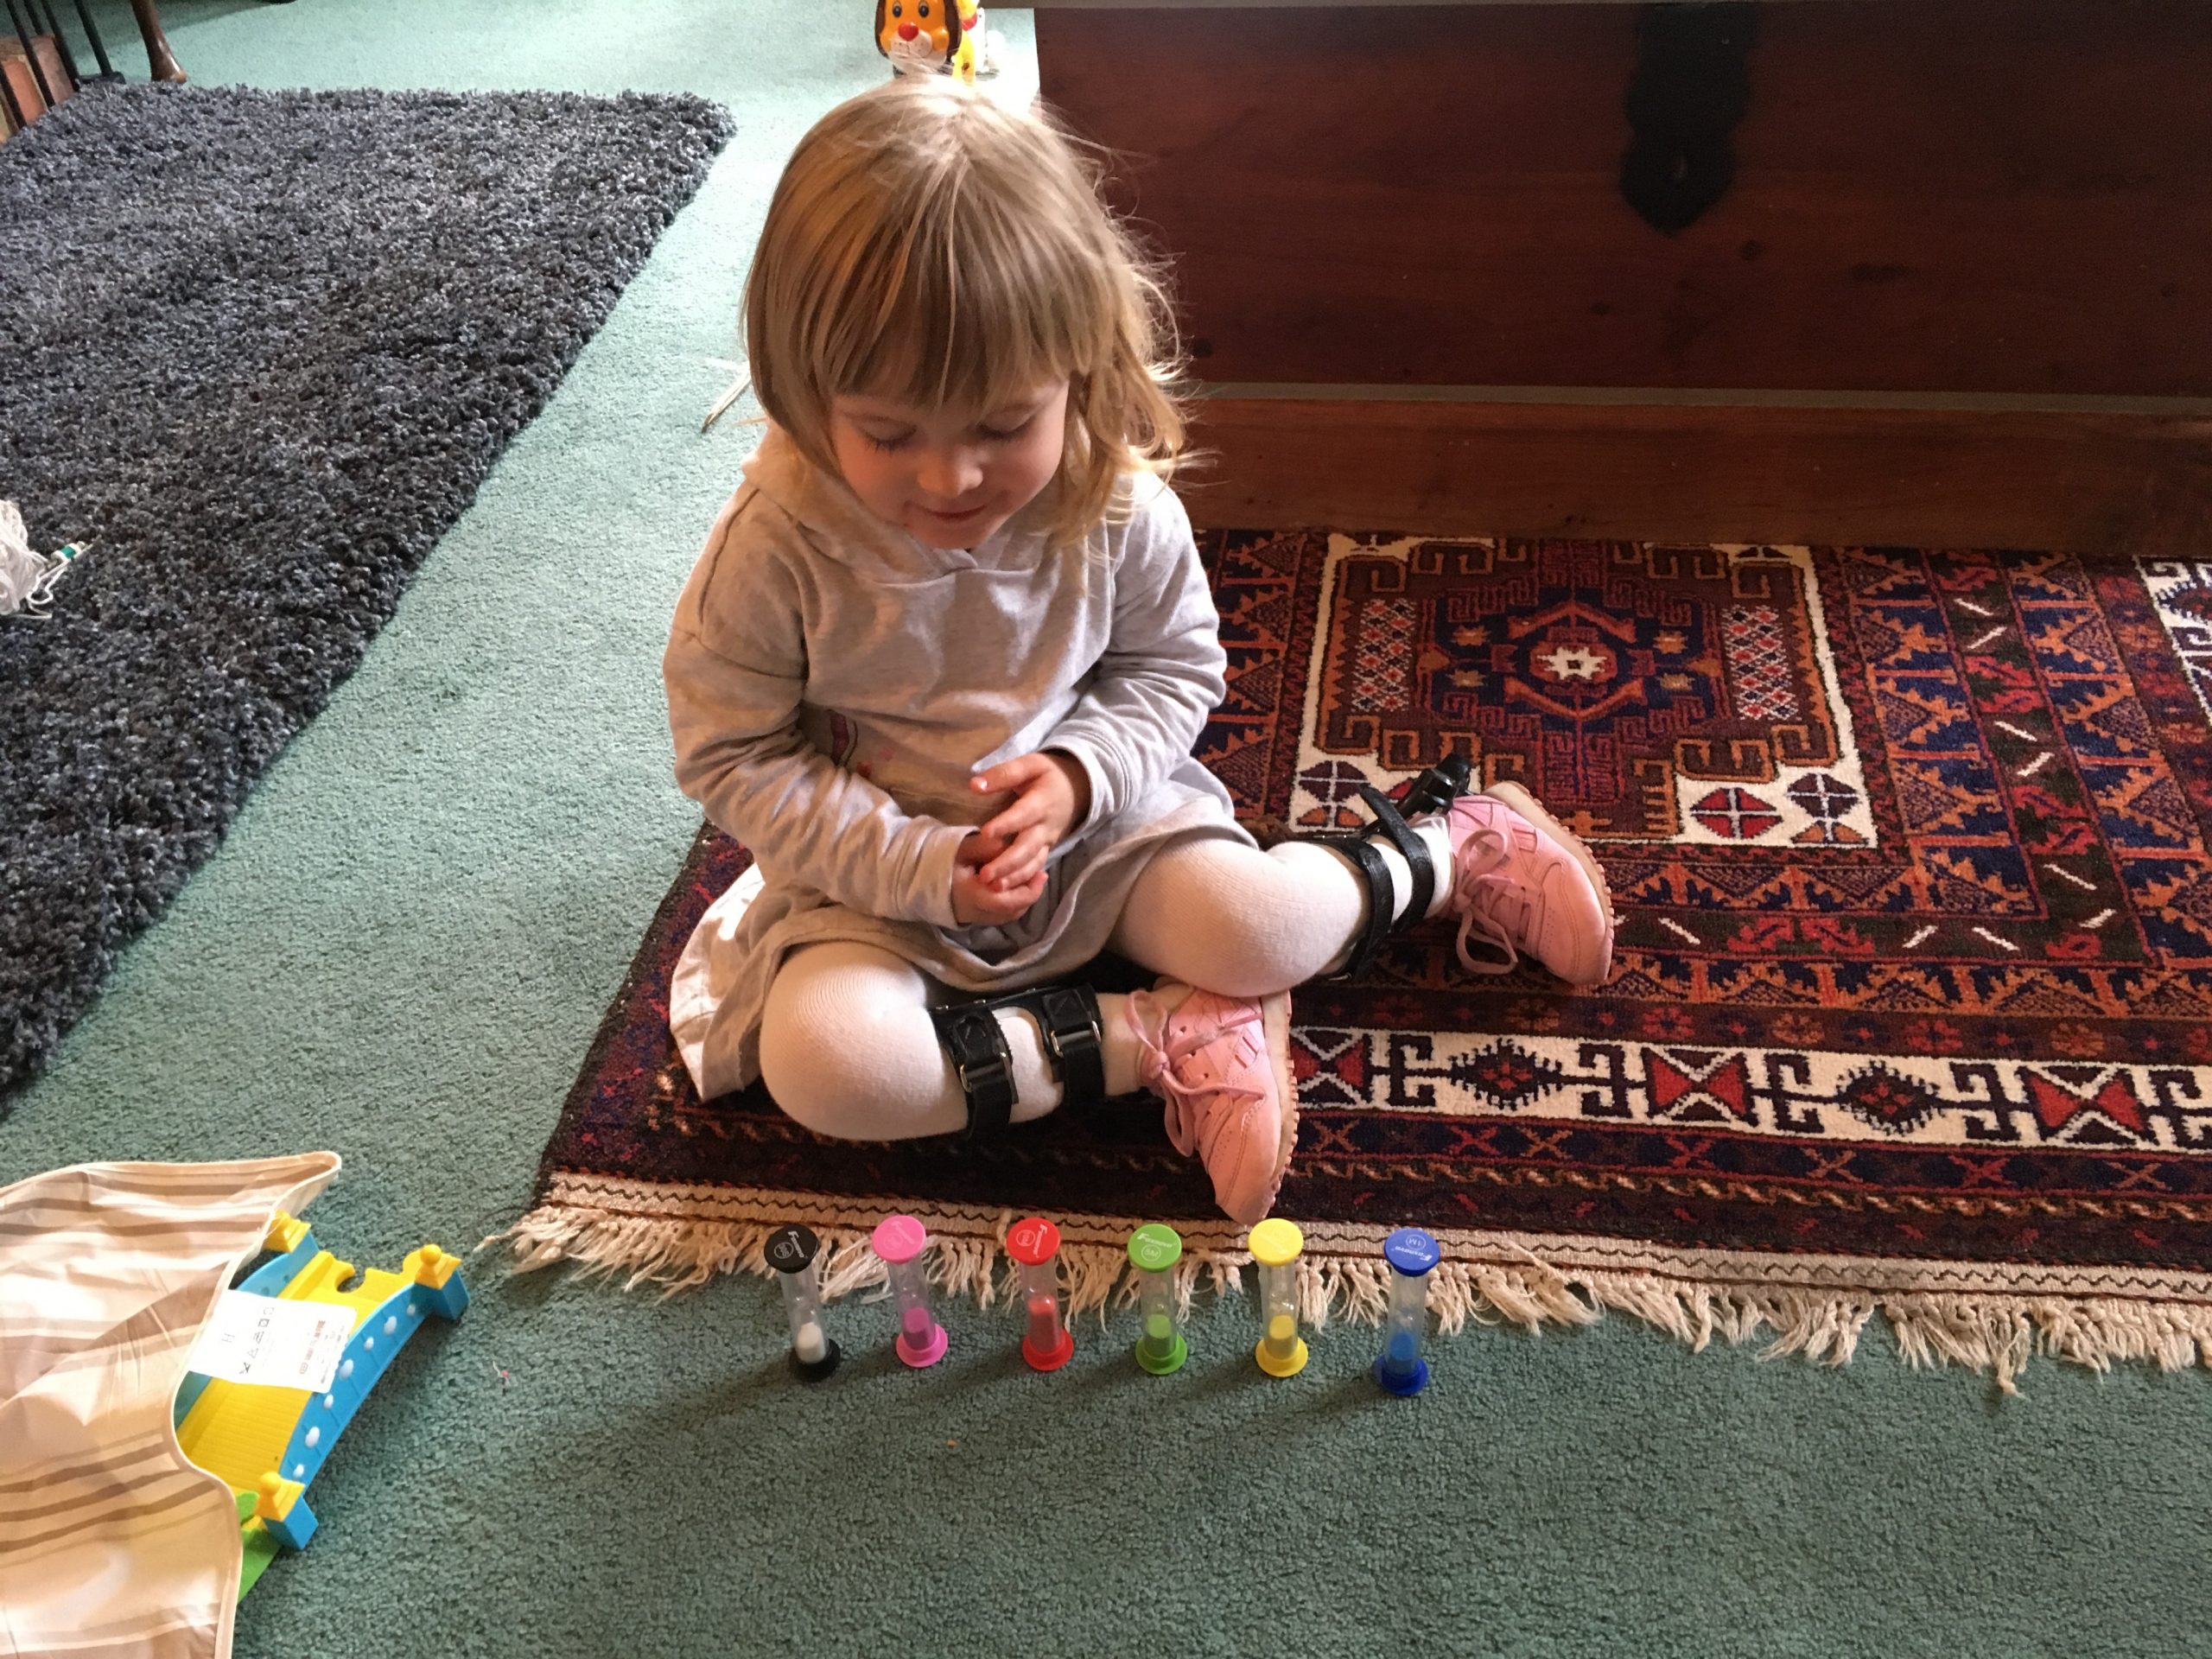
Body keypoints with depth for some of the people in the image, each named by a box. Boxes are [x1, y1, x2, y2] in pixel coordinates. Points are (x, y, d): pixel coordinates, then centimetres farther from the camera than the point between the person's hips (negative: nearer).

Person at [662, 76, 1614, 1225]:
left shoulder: (1118, 508, -17)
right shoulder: (779, 545, -23)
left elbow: (1175, 666, 0)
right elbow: (733, 754, -14)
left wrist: (1078, 774, -20)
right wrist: (918, 863, -23)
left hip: (1095, 821, 1)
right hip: (881, 873, 0)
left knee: (1258, 930, -21)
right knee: (821, 1060, -27)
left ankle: (1444, 850, 11)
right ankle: (1155, 1038, -17)